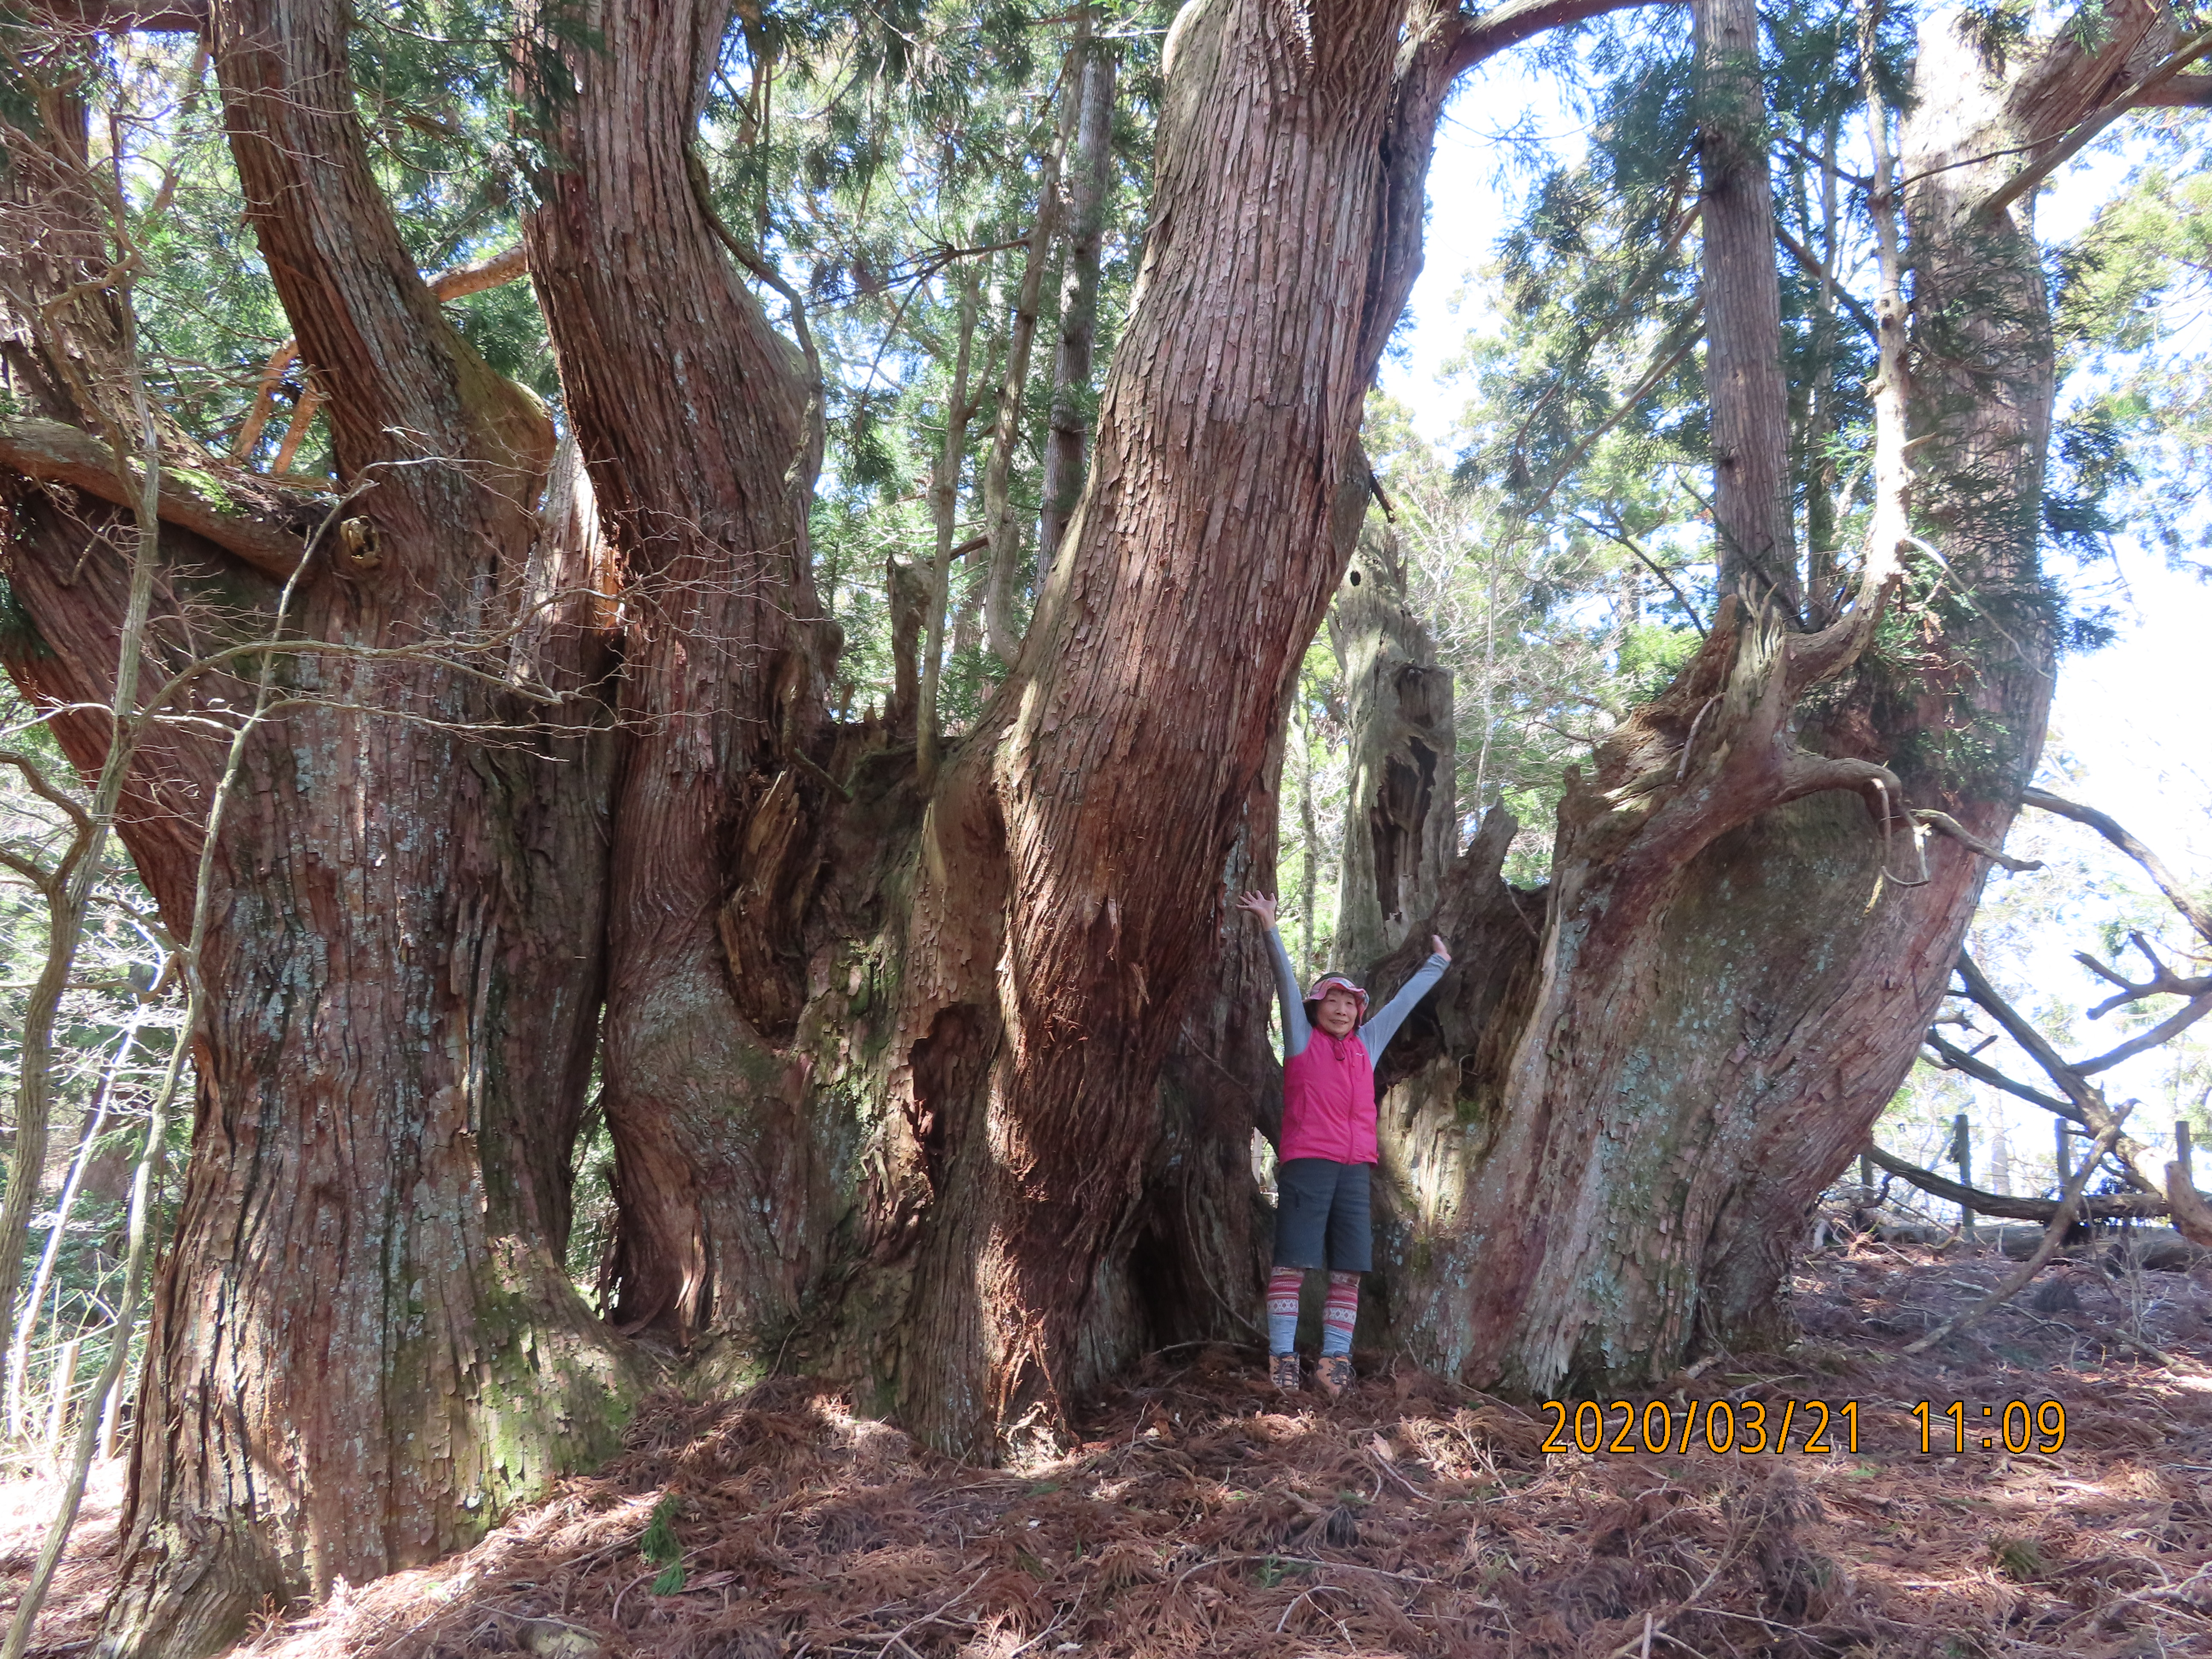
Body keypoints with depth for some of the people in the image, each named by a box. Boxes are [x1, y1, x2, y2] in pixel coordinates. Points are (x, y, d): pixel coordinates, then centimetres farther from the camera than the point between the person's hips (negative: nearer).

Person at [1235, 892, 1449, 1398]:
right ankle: (1282, 1357, -3)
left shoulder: (1367, 1044, 18)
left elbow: (1403, 1001, 27)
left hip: (1355, 1170, 5)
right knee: (1291, 1262, -6)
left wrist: (1437, 963, 36)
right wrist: (1270, 928, -8)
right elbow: (1287, 983, -1)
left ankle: (1335, 1359, 8)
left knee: (1349, 1270, 2)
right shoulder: (1302, 1040, 7)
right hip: (1305, 1164, -5)